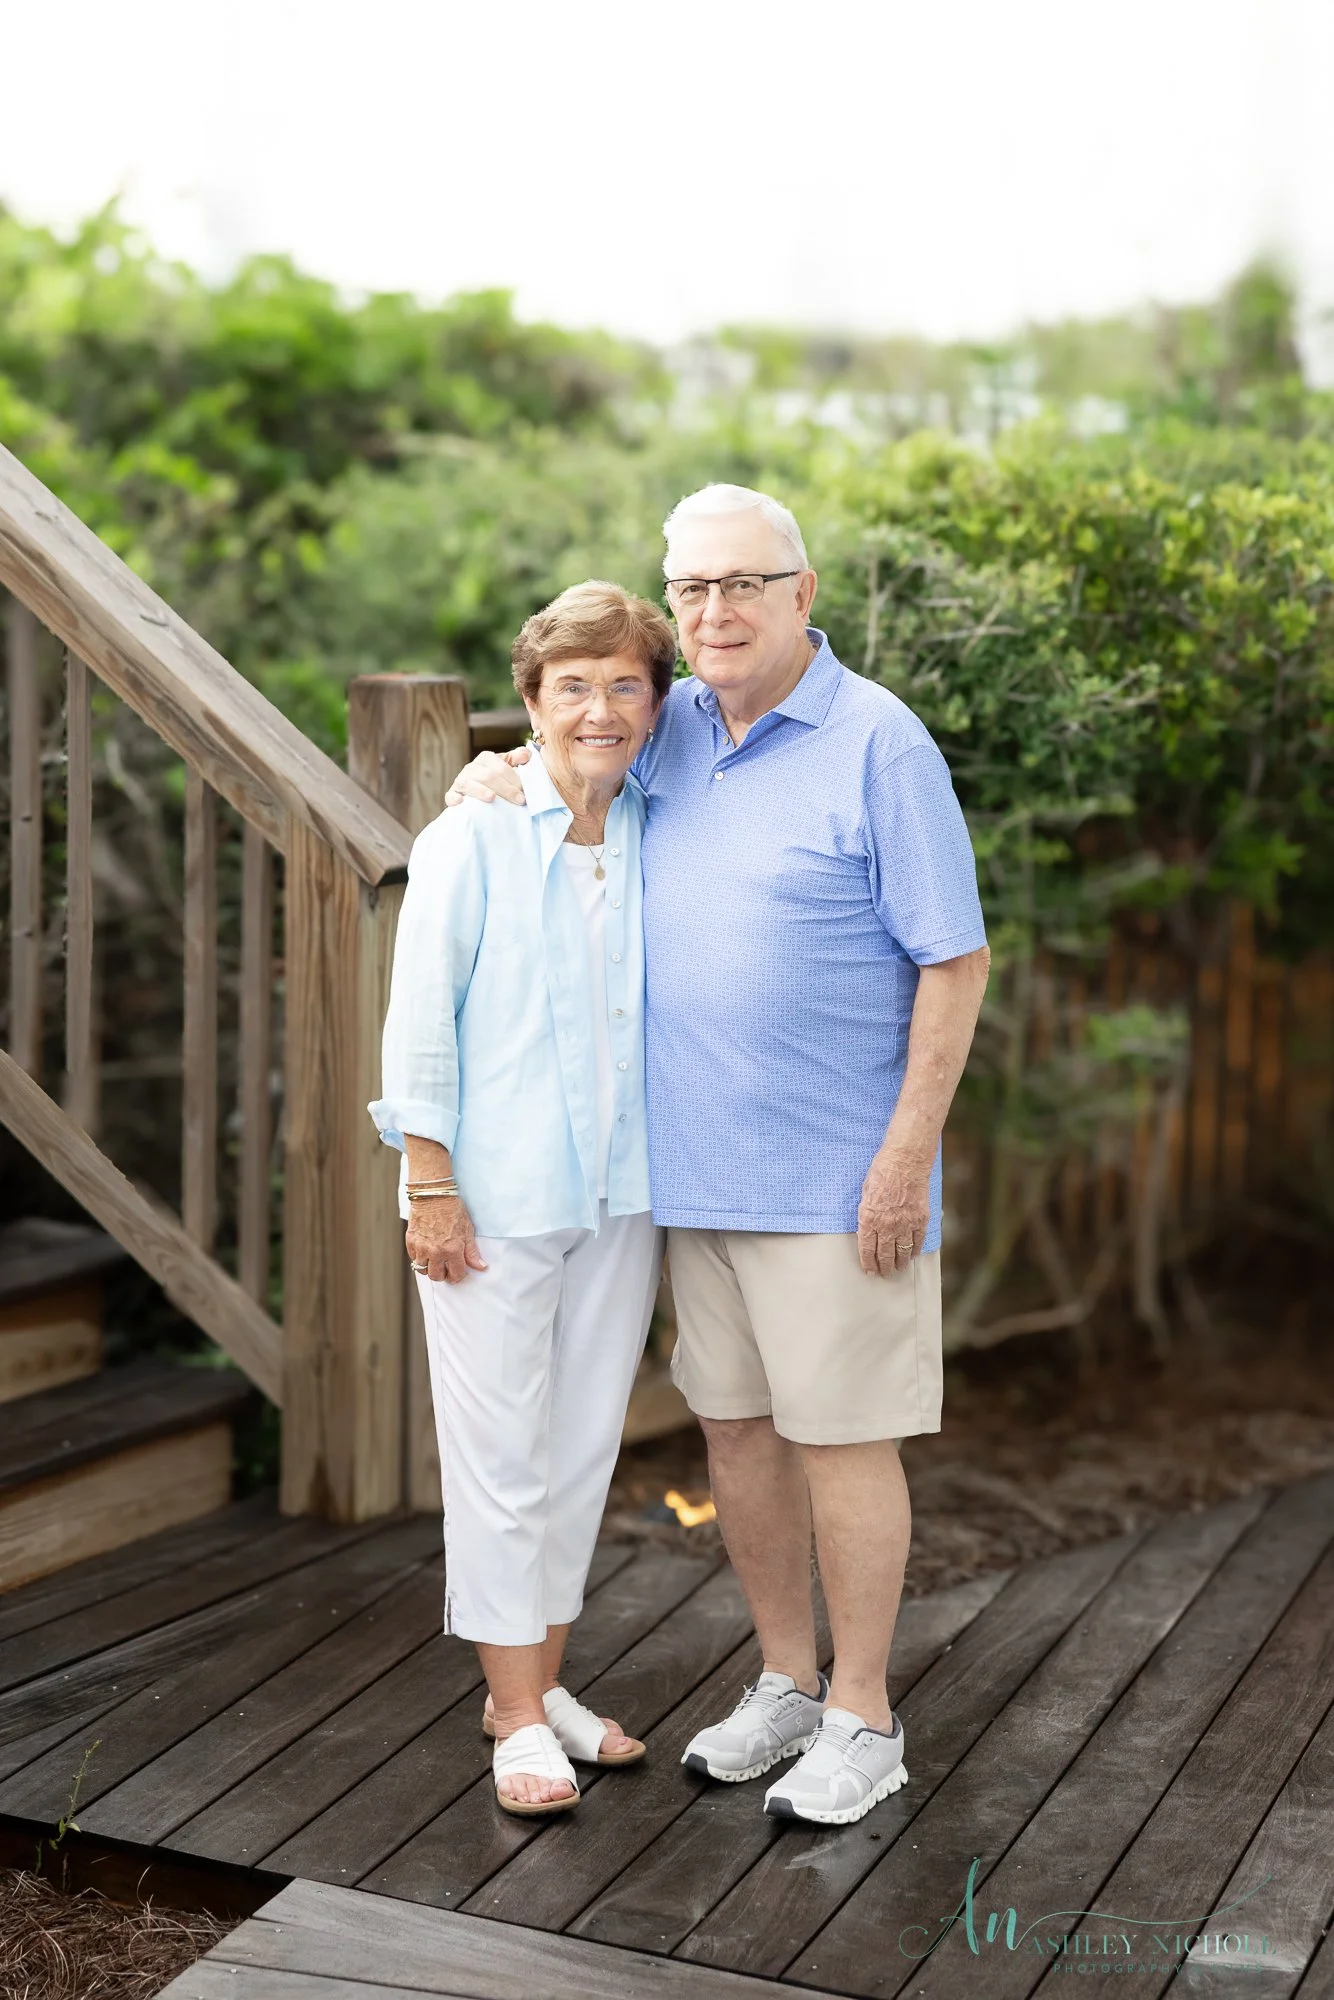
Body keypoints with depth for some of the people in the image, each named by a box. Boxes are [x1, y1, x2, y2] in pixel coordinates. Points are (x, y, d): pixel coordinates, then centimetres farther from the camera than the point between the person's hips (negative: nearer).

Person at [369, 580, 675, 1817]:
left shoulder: (659, 839, 3)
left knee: (584, 1446, 13)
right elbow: (419, 1022, -8)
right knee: (501, 1451, 4)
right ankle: (516, 1713, 16)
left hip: (621, 1196, 5)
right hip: (494, 1200, -5)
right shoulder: (472, 841, -10)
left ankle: (541, 1681, 28)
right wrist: (431, 1186, -10)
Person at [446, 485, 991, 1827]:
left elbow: (954, 962, -12)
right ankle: (786, 1683, 29)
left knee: (839, 1437, 2)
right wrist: (500, 768, 6)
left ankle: (862, 1720, 16)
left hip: (836, 1172, -6)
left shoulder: (878, 743, -11)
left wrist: (907, 1153, -16)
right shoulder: (671, 729, 8)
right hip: (699, 1165, 7)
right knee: (732, 1427, 13)